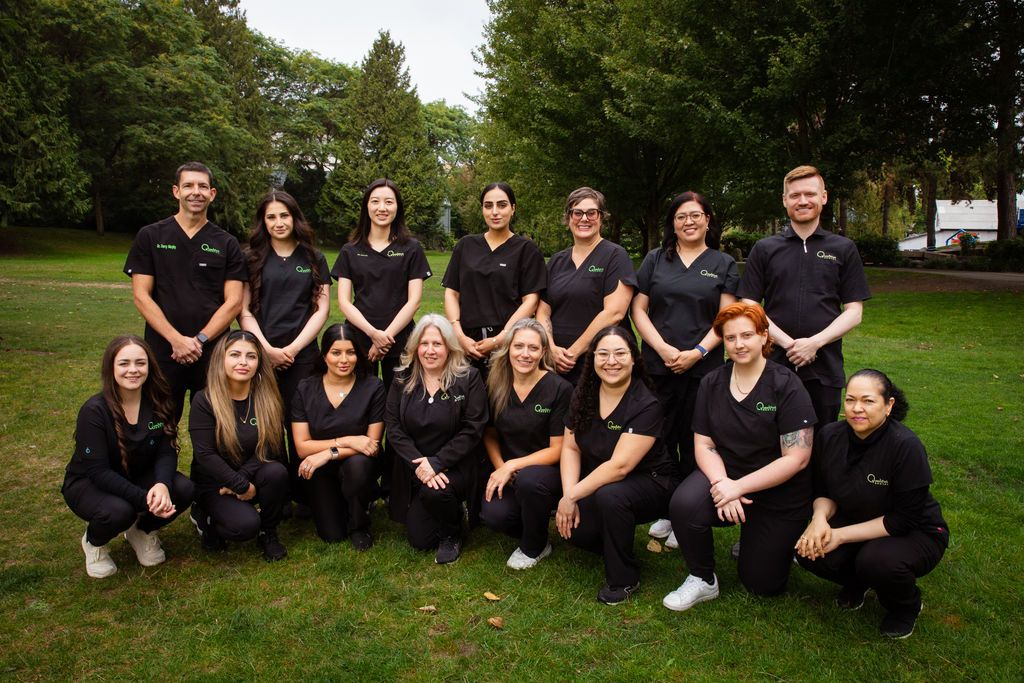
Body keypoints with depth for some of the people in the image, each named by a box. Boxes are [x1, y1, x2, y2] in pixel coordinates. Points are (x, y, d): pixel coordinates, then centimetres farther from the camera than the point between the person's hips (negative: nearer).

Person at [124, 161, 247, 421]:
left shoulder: (226, 244, 6)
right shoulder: (150, 236, 4)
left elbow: (234, 302, 0)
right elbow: (141, 296, -1)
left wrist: (200, 340, -12)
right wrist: (176, 339, -12)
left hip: (214, 351, 1)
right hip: (163, 351, 0)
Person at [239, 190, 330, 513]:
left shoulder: (314, 259, 9)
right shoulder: (252, 259, 8)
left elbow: (321, 308, 4)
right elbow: (244, 310, 4)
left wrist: (293, 348, -6)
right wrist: (267, 348, -9)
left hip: (301, 355, 0)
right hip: (261, 355, 0)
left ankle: (302, 495, 12)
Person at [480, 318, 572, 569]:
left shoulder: (560, 389, -13)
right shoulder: (497, 386, -1)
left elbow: (557, 450, -12)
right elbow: (490, 435, 11)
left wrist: (512, 466, -19)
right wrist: (500, 467, -8)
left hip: (548, 470, -2)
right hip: (506, 470, 3)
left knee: (528, 480, -36)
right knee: (493, 515, -27)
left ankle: (534, 548, -6)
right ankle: (538, 518, 9)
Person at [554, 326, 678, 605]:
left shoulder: (646, 405, -21)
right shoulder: (583, 396, -2)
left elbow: (619, 466, -27)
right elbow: (570, 447, 0)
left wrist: (572, 496, -23)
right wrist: (568, 495, -15)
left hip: (648, 483, -5)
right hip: (597, 483, 5)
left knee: (609, 496, -36)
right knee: (573, 529, -20)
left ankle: (624, 579, -11)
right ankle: (614, 543, 16)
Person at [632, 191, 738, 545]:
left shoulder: (723, 264, 8)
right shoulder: (655, 260, 10)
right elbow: (638, 309, 4)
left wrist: (697, 352, -12)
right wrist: (663, 349, -9)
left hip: (703, 367, -1)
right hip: (658, 366, 1)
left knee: (694, 442, 3)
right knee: (660, 438, 4)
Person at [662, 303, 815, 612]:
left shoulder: (786, 386, -15)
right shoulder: (712, 383, -2)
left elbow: (797, 458, -18)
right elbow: (703, 444, -2)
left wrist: (739, 487, -23)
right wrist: (721, 483, -22)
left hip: (779, 493, -2)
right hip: (725, 475, 2)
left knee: (762, 584, 5)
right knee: (683, 504, -31)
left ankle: (774, 541, 38)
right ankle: (703, 580, -5)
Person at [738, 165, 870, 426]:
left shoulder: (844, 249, 8)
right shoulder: (764, 249, 7)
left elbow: (854, 312, 4)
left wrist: (815, 342, -12)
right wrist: (788, 343, -12)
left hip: (825, 368, 0)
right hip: (774, 365, 0)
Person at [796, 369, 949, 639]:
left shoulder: (906, 446, -26)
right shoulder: (830, 436, -11)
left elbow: (904, 519, -23)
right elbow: (823, 492, 1)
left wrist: (842, 535, -25)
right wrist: (820, 517, -23)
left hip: (916, 533, -4)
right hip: (856, 521, 4)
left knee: (877, 560, -35)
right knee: (809, 550, -23)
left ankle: (907, 608, 2)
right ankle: (857, 583, 13)